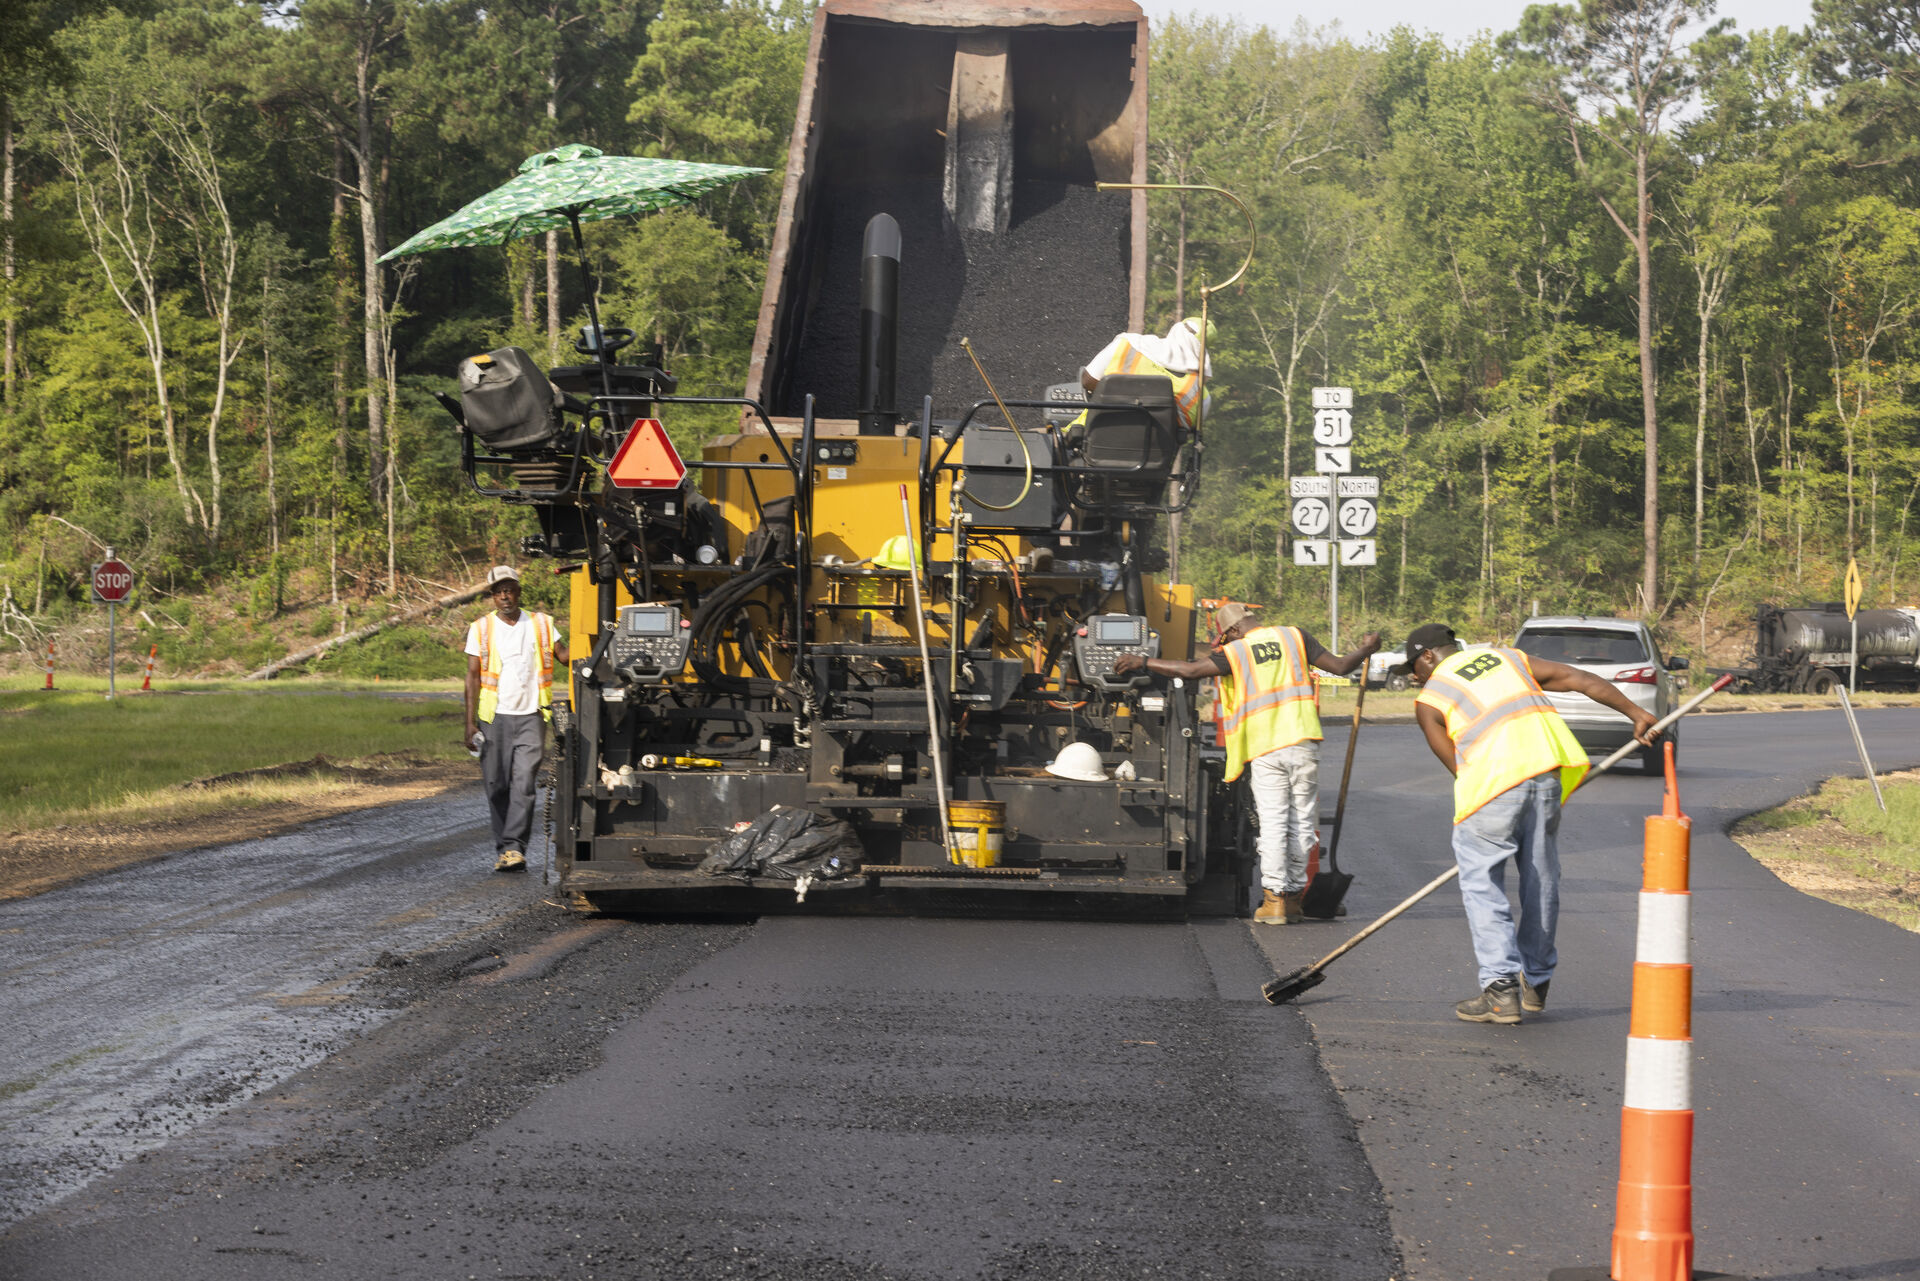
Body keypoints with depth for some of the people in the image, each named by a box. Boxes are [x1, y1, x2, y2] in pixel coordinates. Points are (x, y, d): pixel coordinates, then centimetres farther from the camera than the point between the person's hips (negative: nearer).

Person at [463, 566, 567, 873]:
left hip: (530, 717, -1)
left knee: (523, 783, -13)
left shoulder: (541, 624, 9)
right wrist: (470, 722, -2)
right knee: (497, 786, 2)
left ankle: (514, 847, -17)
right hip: (494, 718, 1)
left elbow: (565, 656, 9)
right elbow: (473, 676, 5)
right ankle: (503, 848, 12)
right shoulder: (481, 628, 6)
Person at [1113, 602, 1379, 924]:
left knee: (1273, 823, 2)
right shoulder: (1294, 637, 9)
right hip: (1303, 742, 2)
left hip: (1265, 747, -2)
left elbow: (1190, 670, -10)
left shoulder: (1235, 653, 1)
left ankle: (1273, 898, -4)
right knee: (1301, 822, 9)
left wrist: (1142, 662, -1)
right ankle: (1293, 896, 12)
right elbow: (1339, 666, 12)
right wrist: (1366, 650, 32)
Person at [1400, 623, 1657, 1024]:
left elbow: (1457, 766, 9)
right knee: (1541, 881, 16)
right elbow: (1582, 680, 17)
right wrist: (1635, 713, 20)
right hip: (1547, 774, 5)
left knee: (1481, 884, 3)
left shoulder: (1429, 700, 11)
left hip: (1493, 782, -5)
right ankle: (1535, 983, 25)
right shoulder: (1507, 658, 22)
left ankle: (1501, 988, -8)